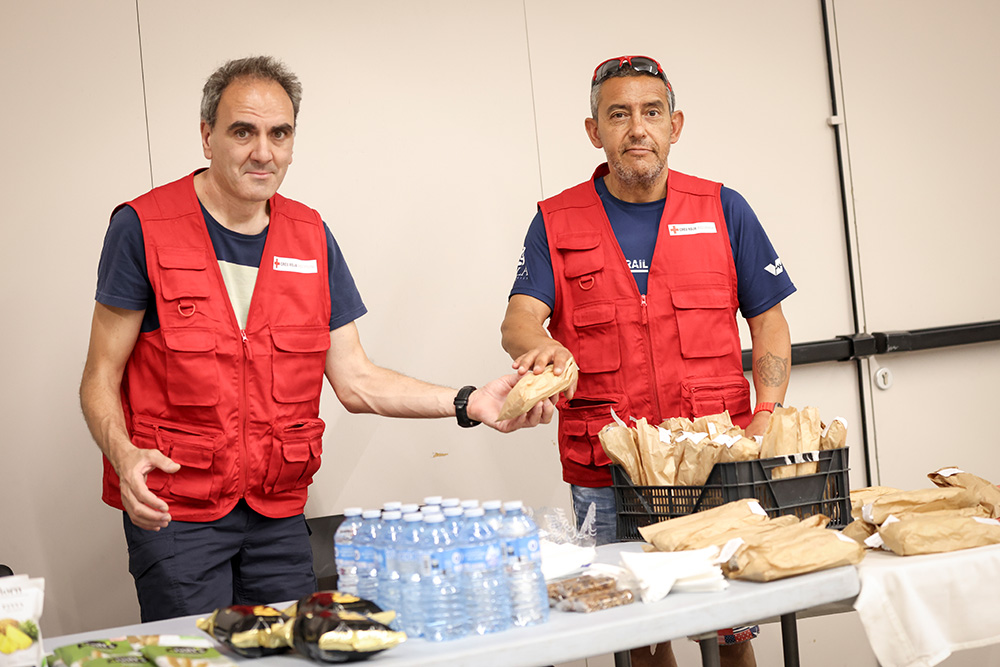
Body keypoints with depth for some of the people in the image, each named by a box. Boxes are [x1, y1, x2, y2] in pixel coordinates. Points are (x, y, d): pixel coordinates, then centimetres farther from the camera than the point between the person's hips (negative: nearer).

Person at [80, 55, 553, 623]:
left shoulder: (311, 237, 6)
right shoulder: (144, 229, -6)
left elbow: (356, 382, 5)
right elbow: (100, 380, -5)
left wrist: (469, 404, -8)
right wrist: (124, 456, -25)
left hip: (278, 513, 4)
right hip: (175, 509, -4)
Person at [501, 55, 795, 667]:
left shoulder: (722, 210, 7)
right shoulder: (557, 222, 5)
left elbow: (768, 321, 10)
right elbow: (518, 319, -6)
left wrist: (767, 416, -5)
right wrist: (538, 345, -30)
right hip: (606, 476, 0)